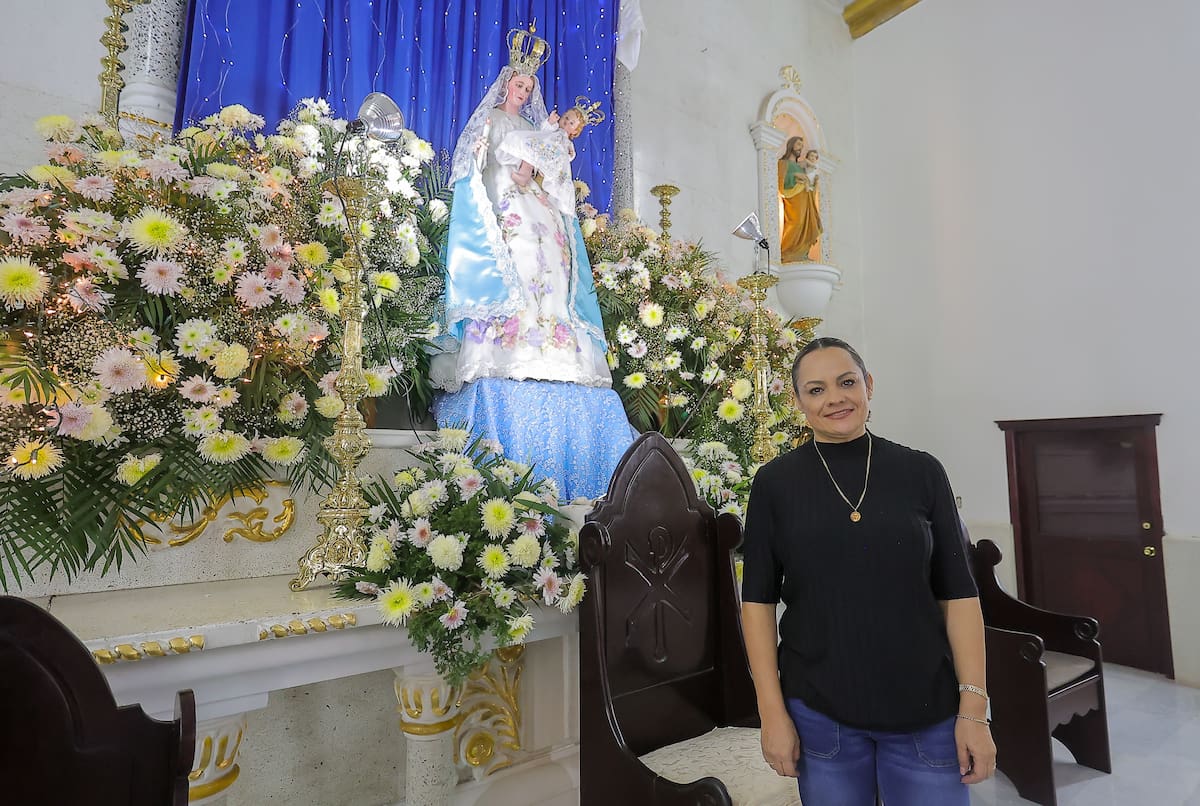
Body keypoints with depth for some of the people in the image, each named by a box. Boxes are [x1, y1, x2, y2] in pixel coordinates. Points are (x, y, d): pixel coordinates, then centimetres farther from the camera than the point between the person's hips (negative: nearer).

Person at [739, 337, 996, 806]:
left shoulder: (921, 472, -3)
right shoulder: (775, 482, -6)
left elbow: (958, 593, 0)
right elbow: (758, 599, -4)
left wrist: (973, 706, -4)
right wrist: (772, 711, -6)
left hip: (926, 708, 1)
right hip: (818, 710, 0)